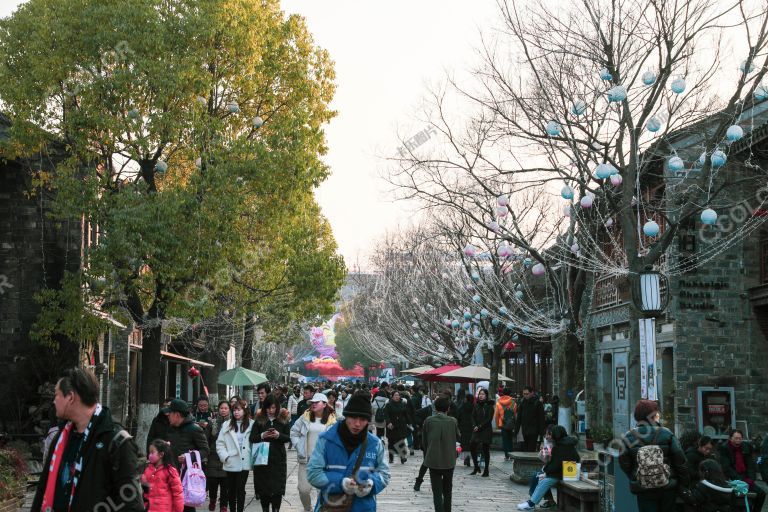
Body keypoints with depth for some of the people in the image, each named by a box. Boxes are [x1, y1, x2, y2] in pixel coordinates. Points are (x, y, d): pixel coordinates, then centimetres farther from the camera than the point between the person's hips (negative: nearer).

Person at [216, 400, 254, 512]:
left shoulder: (251, 425, -2)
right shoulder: (227, 425, 3)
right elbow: (220, 443, 4)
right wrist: (225, 456, -6)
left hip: (244, 463, -2)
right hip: (231, 463, 2)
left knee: (241, 489, 0)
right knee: (231, 489, 11)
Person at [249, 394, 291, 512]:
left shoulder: (283, 419, 2)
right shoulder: (259, 420, 2)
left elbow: (288, 437, 1)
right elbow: (252, 438, 0)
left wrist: (278, 435, -17)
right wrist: (262, 436, -17)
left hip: (278, 458, 0)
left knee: (278, 486, -2)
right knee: (263, 485, 5)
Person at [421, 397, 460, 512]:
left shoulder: (428, 421, -7)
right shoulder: (453, 421, -7)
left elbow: (424, 441, 2)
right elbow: (458, 437, 8)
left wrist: (427, 456, 15)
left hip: (433, 460, -1)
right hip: (449, 461, 1)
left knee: (437, 492, 1)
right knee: (447, 491, 20)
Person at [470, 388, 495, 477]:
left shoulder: (489, 406, -4)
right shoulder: (477, 405, 11)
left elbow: (489, 419, -10)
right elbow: (473, 416, 8)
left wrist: (480, 427, -14)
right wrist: (474, 426, -8)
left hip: (486, 430, -5)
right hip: (477, 430, 5)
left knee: (486, 449, -1)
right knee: (472, 446, -5)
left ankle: (486, 470, 7)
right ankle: (476, 467, 10)